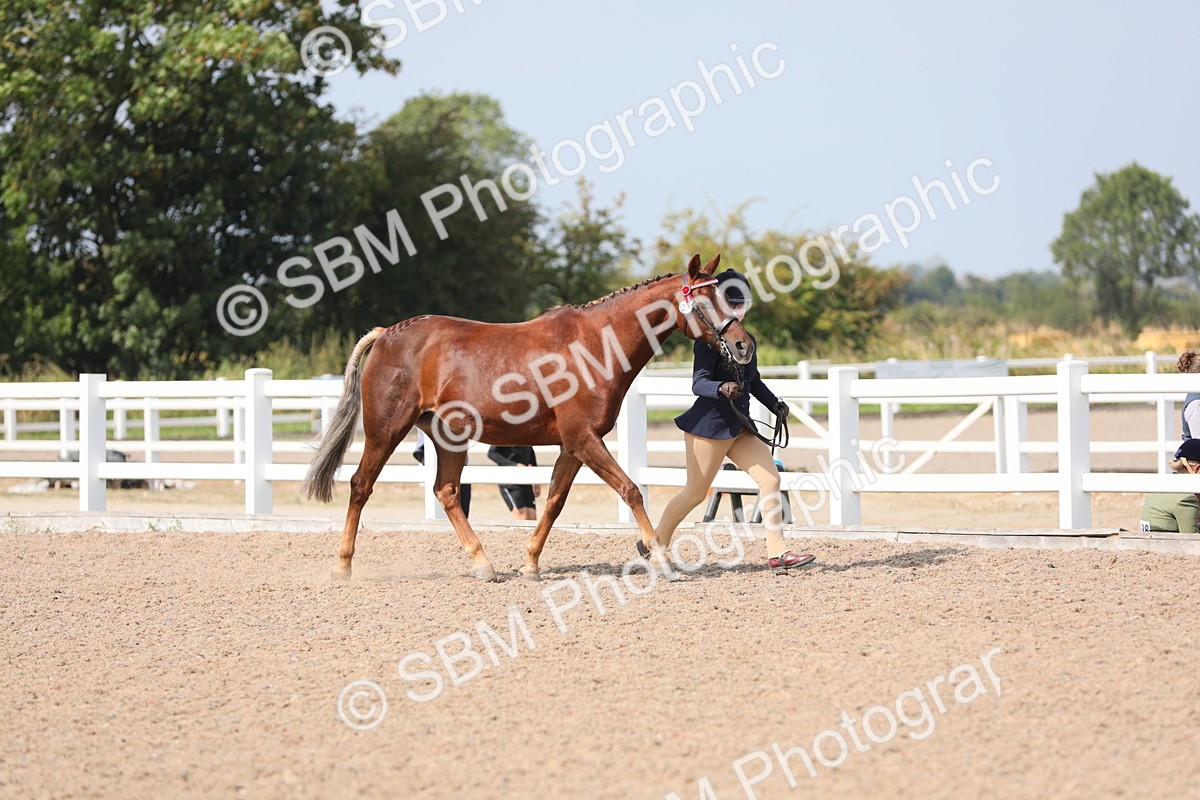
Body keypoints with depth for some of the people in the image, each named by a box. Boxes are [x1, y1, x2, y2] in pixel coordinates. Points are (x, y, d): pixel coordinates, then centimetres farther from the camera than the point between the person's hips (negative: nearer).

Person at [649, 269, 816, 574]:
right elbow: (699, 383, -22)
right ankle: (655, 544, 20)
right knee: (696, 492, 2)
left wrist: (775, 403, 9)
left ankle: (777, 552, -4)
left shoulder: (747, 340, 11)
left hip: (740, 427, 8)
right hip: (710, 425, -8)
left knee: (771, 479, -4)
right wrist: (721, 389, -41)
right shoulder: (709, 341, -13)